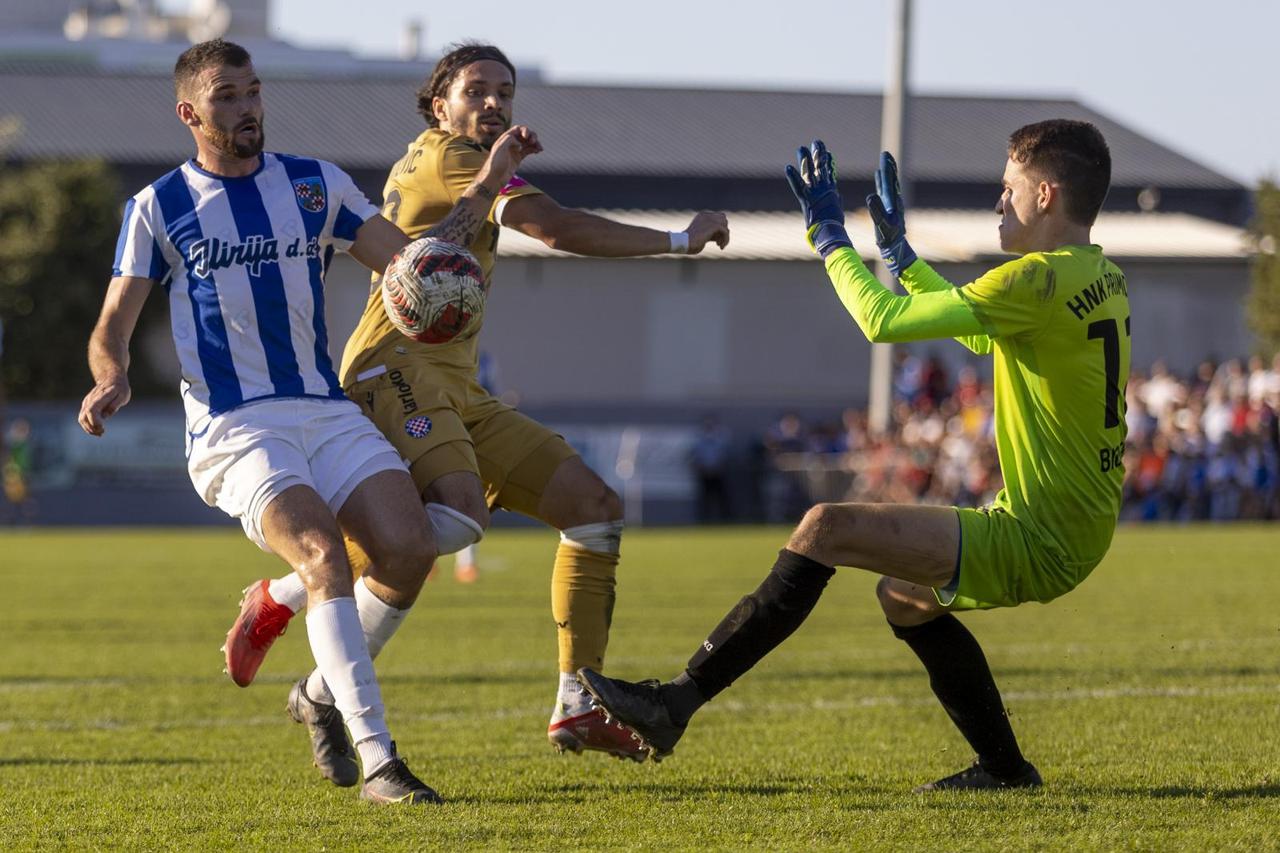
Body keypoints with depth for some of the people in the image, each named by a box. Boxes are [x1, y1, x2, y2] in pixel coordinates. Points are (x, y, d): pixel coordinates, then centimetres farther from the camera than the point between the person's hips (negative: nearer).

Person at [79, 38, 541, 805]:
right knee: (324, 553, -28)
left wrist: (487, 186, -1)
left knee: (410, 548, -18)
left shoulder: (318, 186, 12)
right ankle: (377, 763, -30)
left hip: (327, 411, 4)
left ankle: (324, 696, 9)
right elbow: (113, 326, 6)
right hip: (234, 427, -4)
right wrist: (112, 383, -16)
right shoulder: (158, 208, 4)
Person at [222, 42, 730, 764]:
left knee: (598, 507, 4)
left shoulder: (422, 166, 24)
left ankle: (577, 707, 3)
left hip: (458, 392, 10)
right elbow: (557, 226, -14)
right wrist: (679, 241, -8)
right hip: (399, 371, -10)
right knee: (460, 515, -36)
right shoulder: (447, 157, -5)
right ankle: (282, 599, -19)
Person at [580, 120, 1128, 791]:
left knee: (827, 529, -16)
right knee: (902, 595, 31)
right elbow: (978, 332, 28)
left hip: (1034, 540, -10)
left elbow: (883, 320, -15)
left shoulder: (1041, 281, -18)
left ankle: (676, 701, -19)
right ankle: (1004, 767, 32)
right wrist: (897, 247, 32)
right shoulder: (1102, 279, 12)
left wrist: (828, 234, -1)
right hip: (1077, 535, 10)